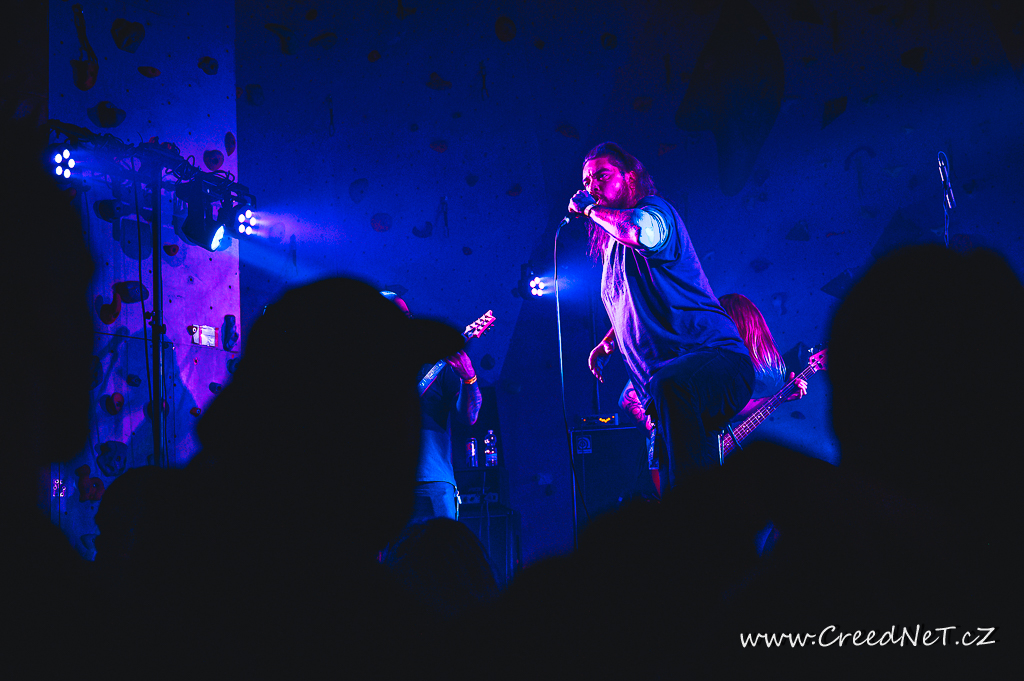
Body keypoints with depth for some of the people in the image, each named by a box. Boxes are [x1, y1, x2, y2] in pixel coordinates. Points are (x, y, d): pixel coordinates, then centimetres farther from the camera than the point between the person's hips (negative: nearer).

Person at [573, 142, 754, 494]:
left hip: (716, 360, -10)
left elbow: (637, 230, -30)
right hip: (662, 389, 10)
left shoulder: (656, 210, -3)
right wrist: (607, 342, 19)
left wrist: (589, 209, -12)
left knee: (668, 383, -40)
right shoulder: (611, 247, 22)